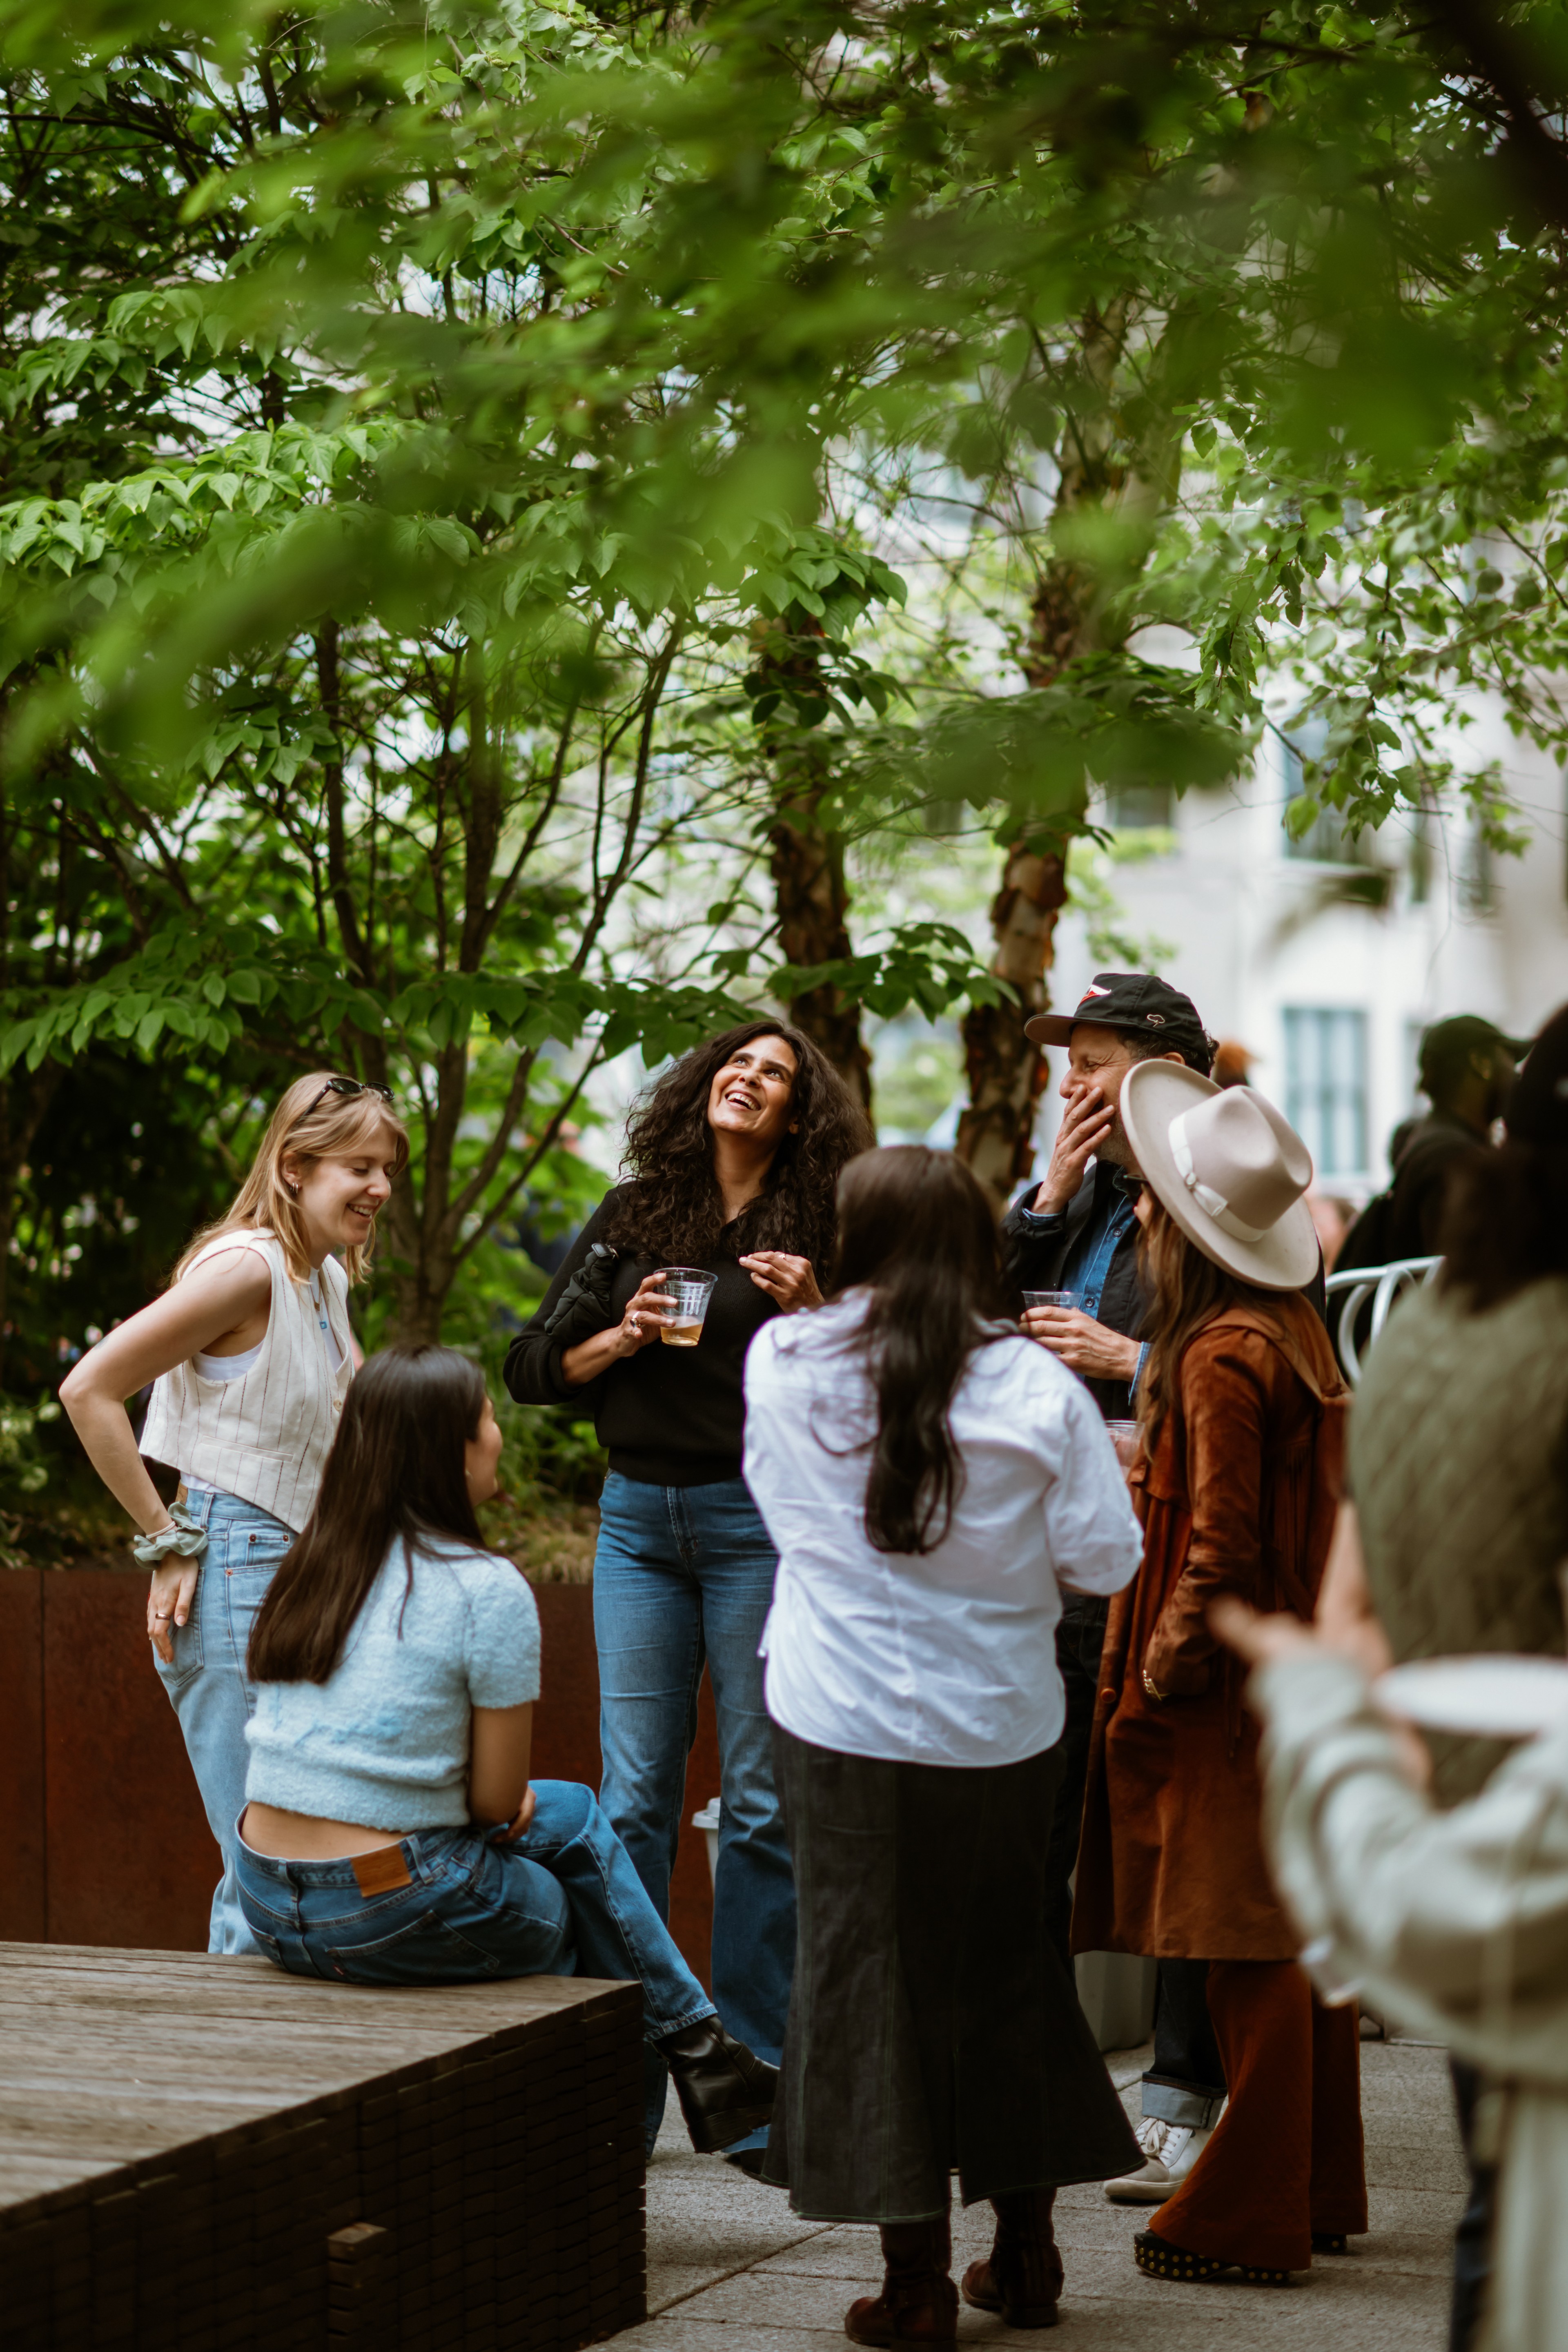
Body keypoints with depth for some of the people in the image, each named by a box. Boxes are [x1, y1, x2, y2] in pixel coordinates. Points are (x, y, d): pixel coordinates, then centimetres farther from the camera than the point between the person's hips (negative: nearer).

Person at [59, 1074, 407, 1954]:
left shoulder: (330, 1280, 14)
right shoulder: (246, 1267, -14)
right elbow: (89, 1391, -18)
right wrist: (169, 1542, -15)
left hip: (293, 1577, 9)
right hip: (231, 1578, -9)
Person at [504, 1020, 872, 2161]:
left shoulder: (816, 1230, 2)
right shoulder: (633, 1217, 11)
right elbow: (533, 1365, 13)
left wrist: (813, 1318, -15)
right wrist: (617, 1341, -5)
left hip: (759, 1518, -3)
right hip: (639, 1517, 3)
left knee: (764, 1799, -1)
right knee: (633, 1790, 1)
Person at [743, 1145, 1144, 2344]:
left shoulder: (783, 1361, -5)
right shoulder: (1036, 1386, -9)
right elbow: (1104, 1558, -6)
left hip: (844, 1720, -1)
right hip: (1002, 1725, 1)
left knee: (869, 1975, 8)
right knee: (1008, 1966, 16)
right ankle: (1027, 2254, 24)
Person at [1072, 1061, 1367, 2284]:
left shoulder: (1219, 1355, -18)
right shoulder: (1296, 1333, 10)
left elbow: (1223, 1544, -20)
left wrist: (1164, 1671, -12)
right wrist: (1152, 1470, 14)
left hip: (1235, 1687, -10)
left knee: (1249, 1955, -3)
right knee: (1303, 1940, 15)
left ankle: (1248, 2220, 3)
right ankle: (1319, 2191, 25)